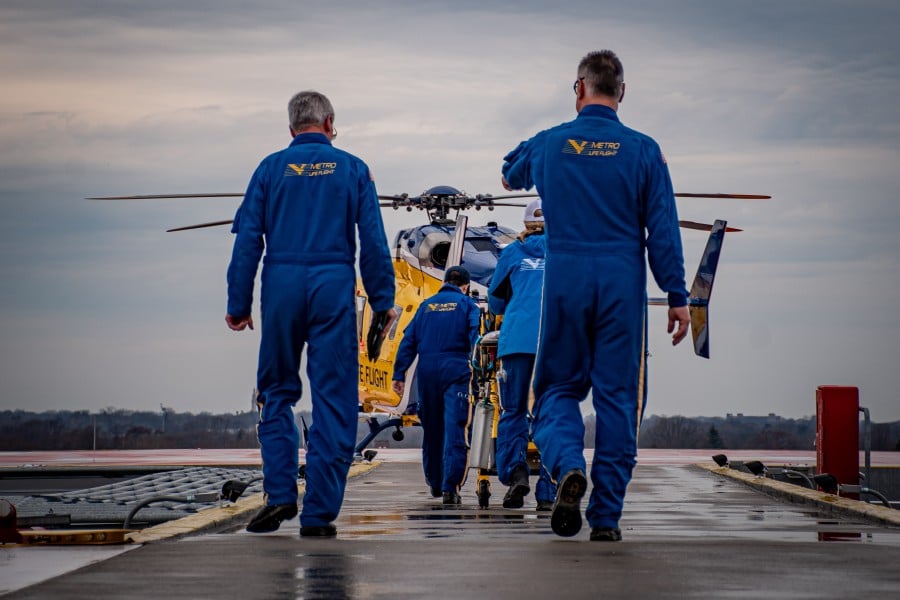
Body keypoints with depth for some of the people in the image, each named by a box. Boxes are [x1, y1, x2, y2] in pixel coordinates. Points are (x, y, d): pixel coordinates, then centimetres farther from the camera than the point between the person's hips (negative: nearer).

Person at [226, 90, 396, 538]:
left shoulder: (271, 169, 7)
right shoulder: (352, 169, 7)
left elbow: (248, 240, 3)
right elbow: (373, 241, 3)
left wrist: (238, 304, 5)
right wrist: (383, 300, 7)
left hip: (281, 285, 1)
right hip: (334, 286, -1)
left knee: (277, 391, 14)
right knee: (333, 401, 2)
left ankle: (280, 493, 0)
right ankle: (319, 513, -1)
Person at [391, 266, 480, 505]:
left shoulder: (426, 305, 16)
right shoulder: (468, 305, 7)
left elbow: (408, 340, 11)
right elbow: (476, 338, -8)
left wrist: (399, 374, 10)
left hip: (427, 371, 4)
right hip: (456, 370, -4)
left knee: (431, 428, 16)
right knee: (454, 429, -7)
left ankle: (434, 483, 29)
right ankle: (450, 486, -17)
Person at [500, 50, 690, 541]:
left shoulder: (547, 145, 4)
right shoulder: (642, 151, -1)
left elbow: (510, 174, 27)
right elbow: (662, 229, -3)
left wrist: (512, 175, 51)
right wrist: (677, 296, 1)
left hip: (565, 285, 1)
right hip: (623, 288, -1)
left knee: (559, 388, 12)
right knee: (617, 397, 4)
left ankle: (568, 464, -18)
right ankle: (606, 515, 3)